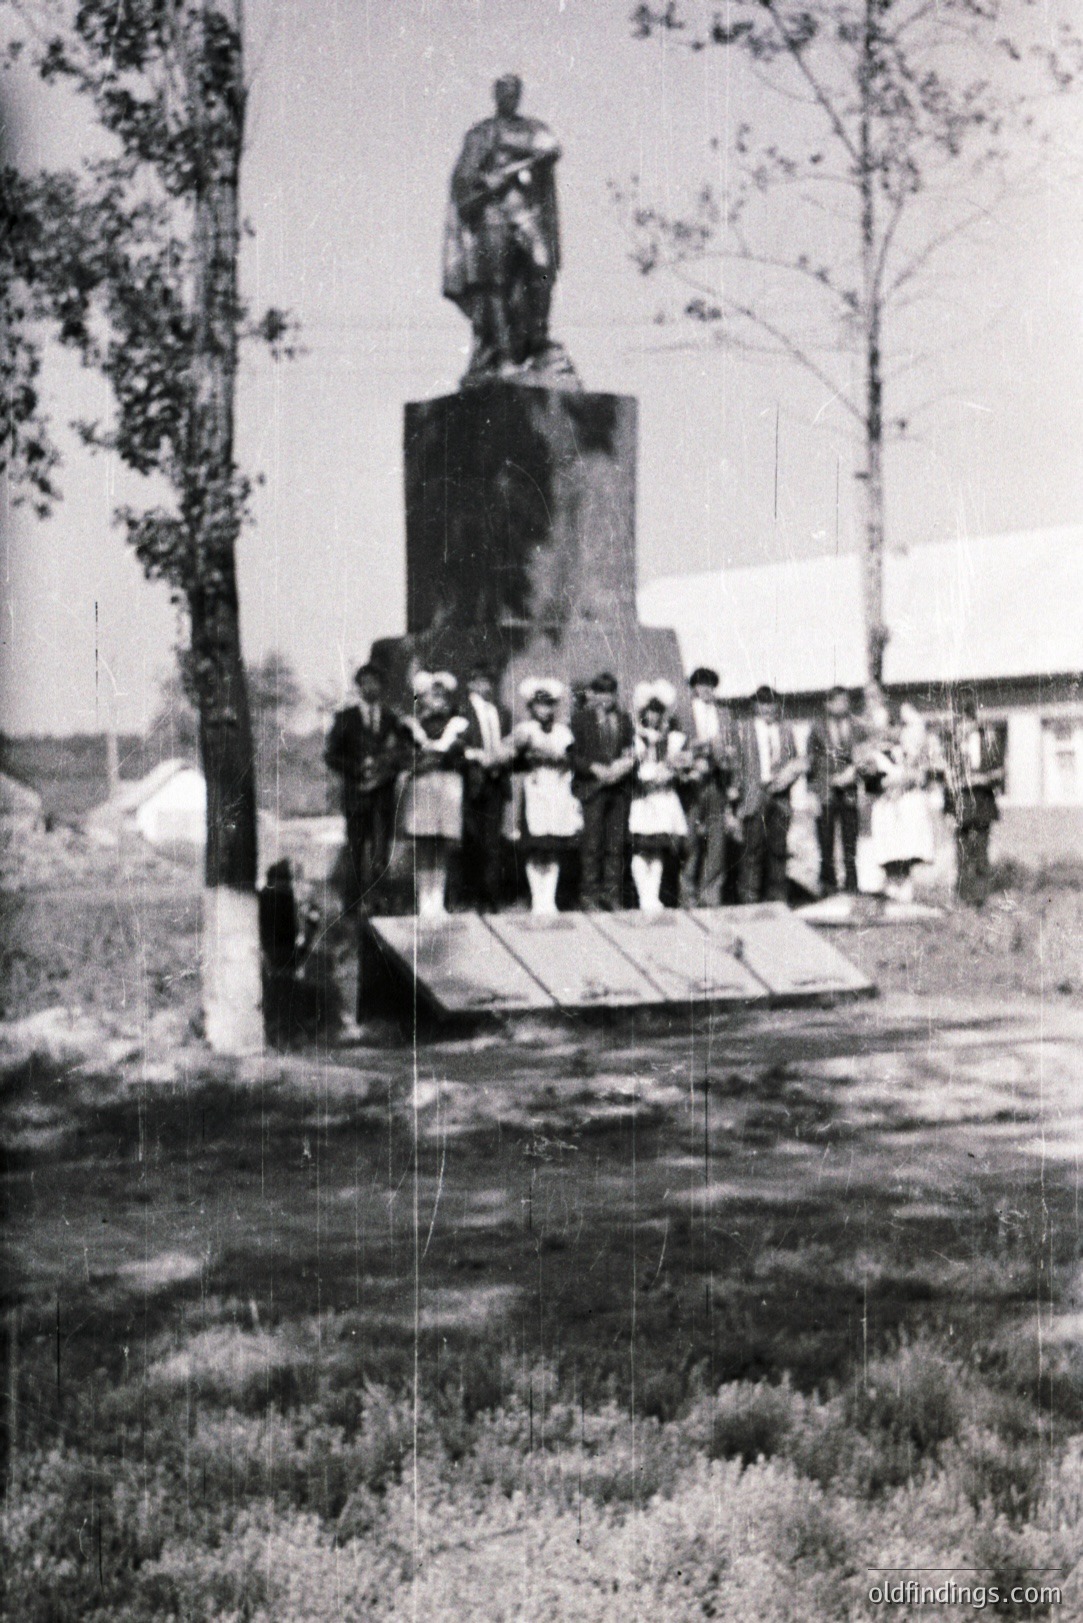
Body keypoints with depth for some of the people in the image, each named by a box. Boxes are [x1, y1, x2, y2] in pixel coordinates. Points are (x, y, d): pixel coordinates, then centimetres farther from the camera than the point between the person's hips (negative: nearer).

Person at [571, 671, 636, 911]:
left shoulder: (624, 719, 16)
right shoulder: (581, 719, 4)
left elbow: (632, 751, 16)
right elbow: (574, 756, -2)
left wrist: (624, 765, -5)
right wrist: (595, 769, -15)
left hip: (620, 789, 4)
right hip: (592, 788, -3)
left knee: (616, 844, 2)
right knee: (592, 844, -5)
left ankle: (612, 894, 6)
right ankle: (590, 895, -1)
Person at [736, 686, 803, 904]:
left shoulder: (785, 729, 13)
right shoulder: (744, 730, 3)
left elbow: (795, 761, 18)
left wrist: (790, 775, -4)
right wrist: (737, 798, -6)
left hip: (779, 795, 3)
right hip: (754, 796, -3)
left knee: (778, 848, 3)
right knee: (754, 847, -6)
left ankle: (776, 896, 10)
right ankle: (750, 897, -1)